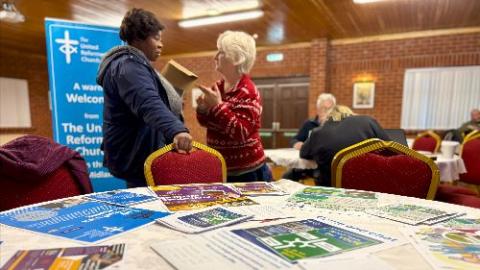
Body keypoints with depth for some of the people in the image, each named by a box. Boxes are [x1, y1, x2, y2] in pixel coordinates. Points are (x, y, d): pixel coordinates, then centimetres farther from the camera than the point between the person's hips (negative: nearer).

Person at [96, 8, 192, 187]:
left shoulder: (134, 64, 16)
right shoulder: (128, 66, -19)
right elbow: (149, 104, -39)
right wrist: (176, 130, -52)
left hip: (139, 153, 11)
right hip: (137, 157, -11)